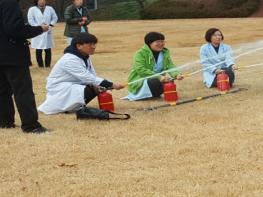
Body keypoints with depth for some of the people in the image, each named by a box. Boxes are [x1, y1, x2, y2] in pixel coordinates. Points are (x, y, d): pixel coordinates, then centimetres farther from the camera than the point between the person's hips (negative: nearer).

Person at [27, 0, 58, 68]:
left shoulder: (50, 8, 8)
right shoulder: (32, 9, -2)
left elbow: (55, 18, 9)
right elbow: (30, 20, -9)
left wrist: (50, 25, -6)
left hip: (48, 32, 3)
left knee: (48, 50, 5)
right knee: (38, 50, 0)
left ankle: (48, 66, 14)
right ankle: (41, 66, 9)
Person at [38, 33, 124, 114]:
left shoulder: (85, 57, 2)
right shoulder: (70, 60, -27)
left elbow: (92, 76, 0)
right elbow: (87, 78, -33)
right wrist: (112, 85, -36)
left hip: (73, 85, 9)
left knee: (97, 88, -7)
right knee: (89, 91, -27)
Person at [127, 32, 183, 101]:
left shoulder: (165, 53, 5)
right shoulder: (141, 53, -14)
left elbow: (170, 66, -6)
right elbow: (140, 70, -26)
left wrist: (177, 74, -30)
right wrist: (159, 77, -34)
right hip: (139, 80, -6)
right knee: (155, 83, -34)